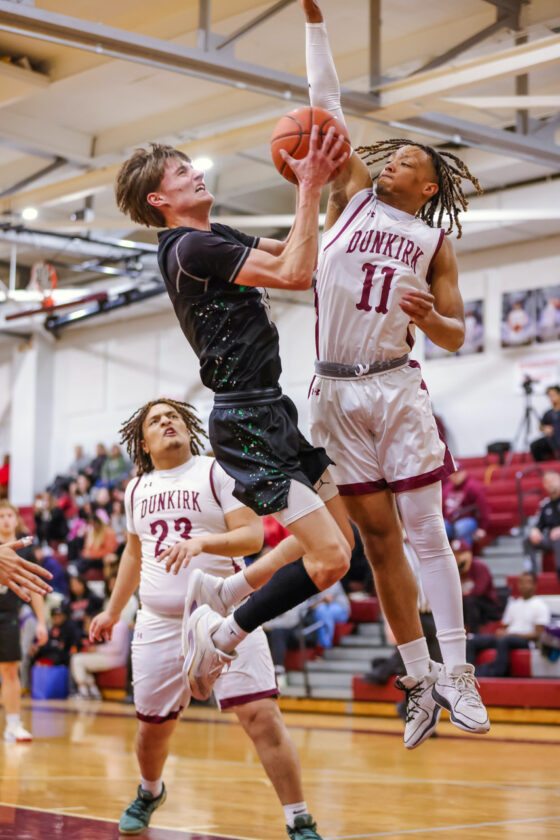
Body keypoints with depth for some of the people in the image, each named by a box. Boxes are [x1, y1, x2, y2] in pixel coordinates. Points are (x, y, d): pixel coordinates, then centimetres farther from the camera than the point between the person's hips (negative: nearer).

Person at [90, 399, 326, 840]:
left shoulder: (218, 472, -2)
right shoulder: (136, 490, 13)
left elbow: (252, 535, -11)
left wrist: (201, 542, -27)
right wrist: (112, 612, 31)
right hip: (159, 625, 5)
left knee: (261, 716, -16)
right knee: (153, 725, 13)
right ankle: (149, 793, 46)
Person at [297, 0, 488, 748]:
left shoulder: (435, 243, 10)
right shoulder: (352, 195, 11)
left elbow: (456, 336, 9)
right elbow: (325, 103, 9)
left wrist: (431, 318, -14)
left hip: (397, 386, -1)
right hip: (336, 391, 1)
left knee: (426, 530, -4)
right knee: (378, 537, 3)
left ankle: (456, 673, 2)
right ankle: (419, 681, 10)